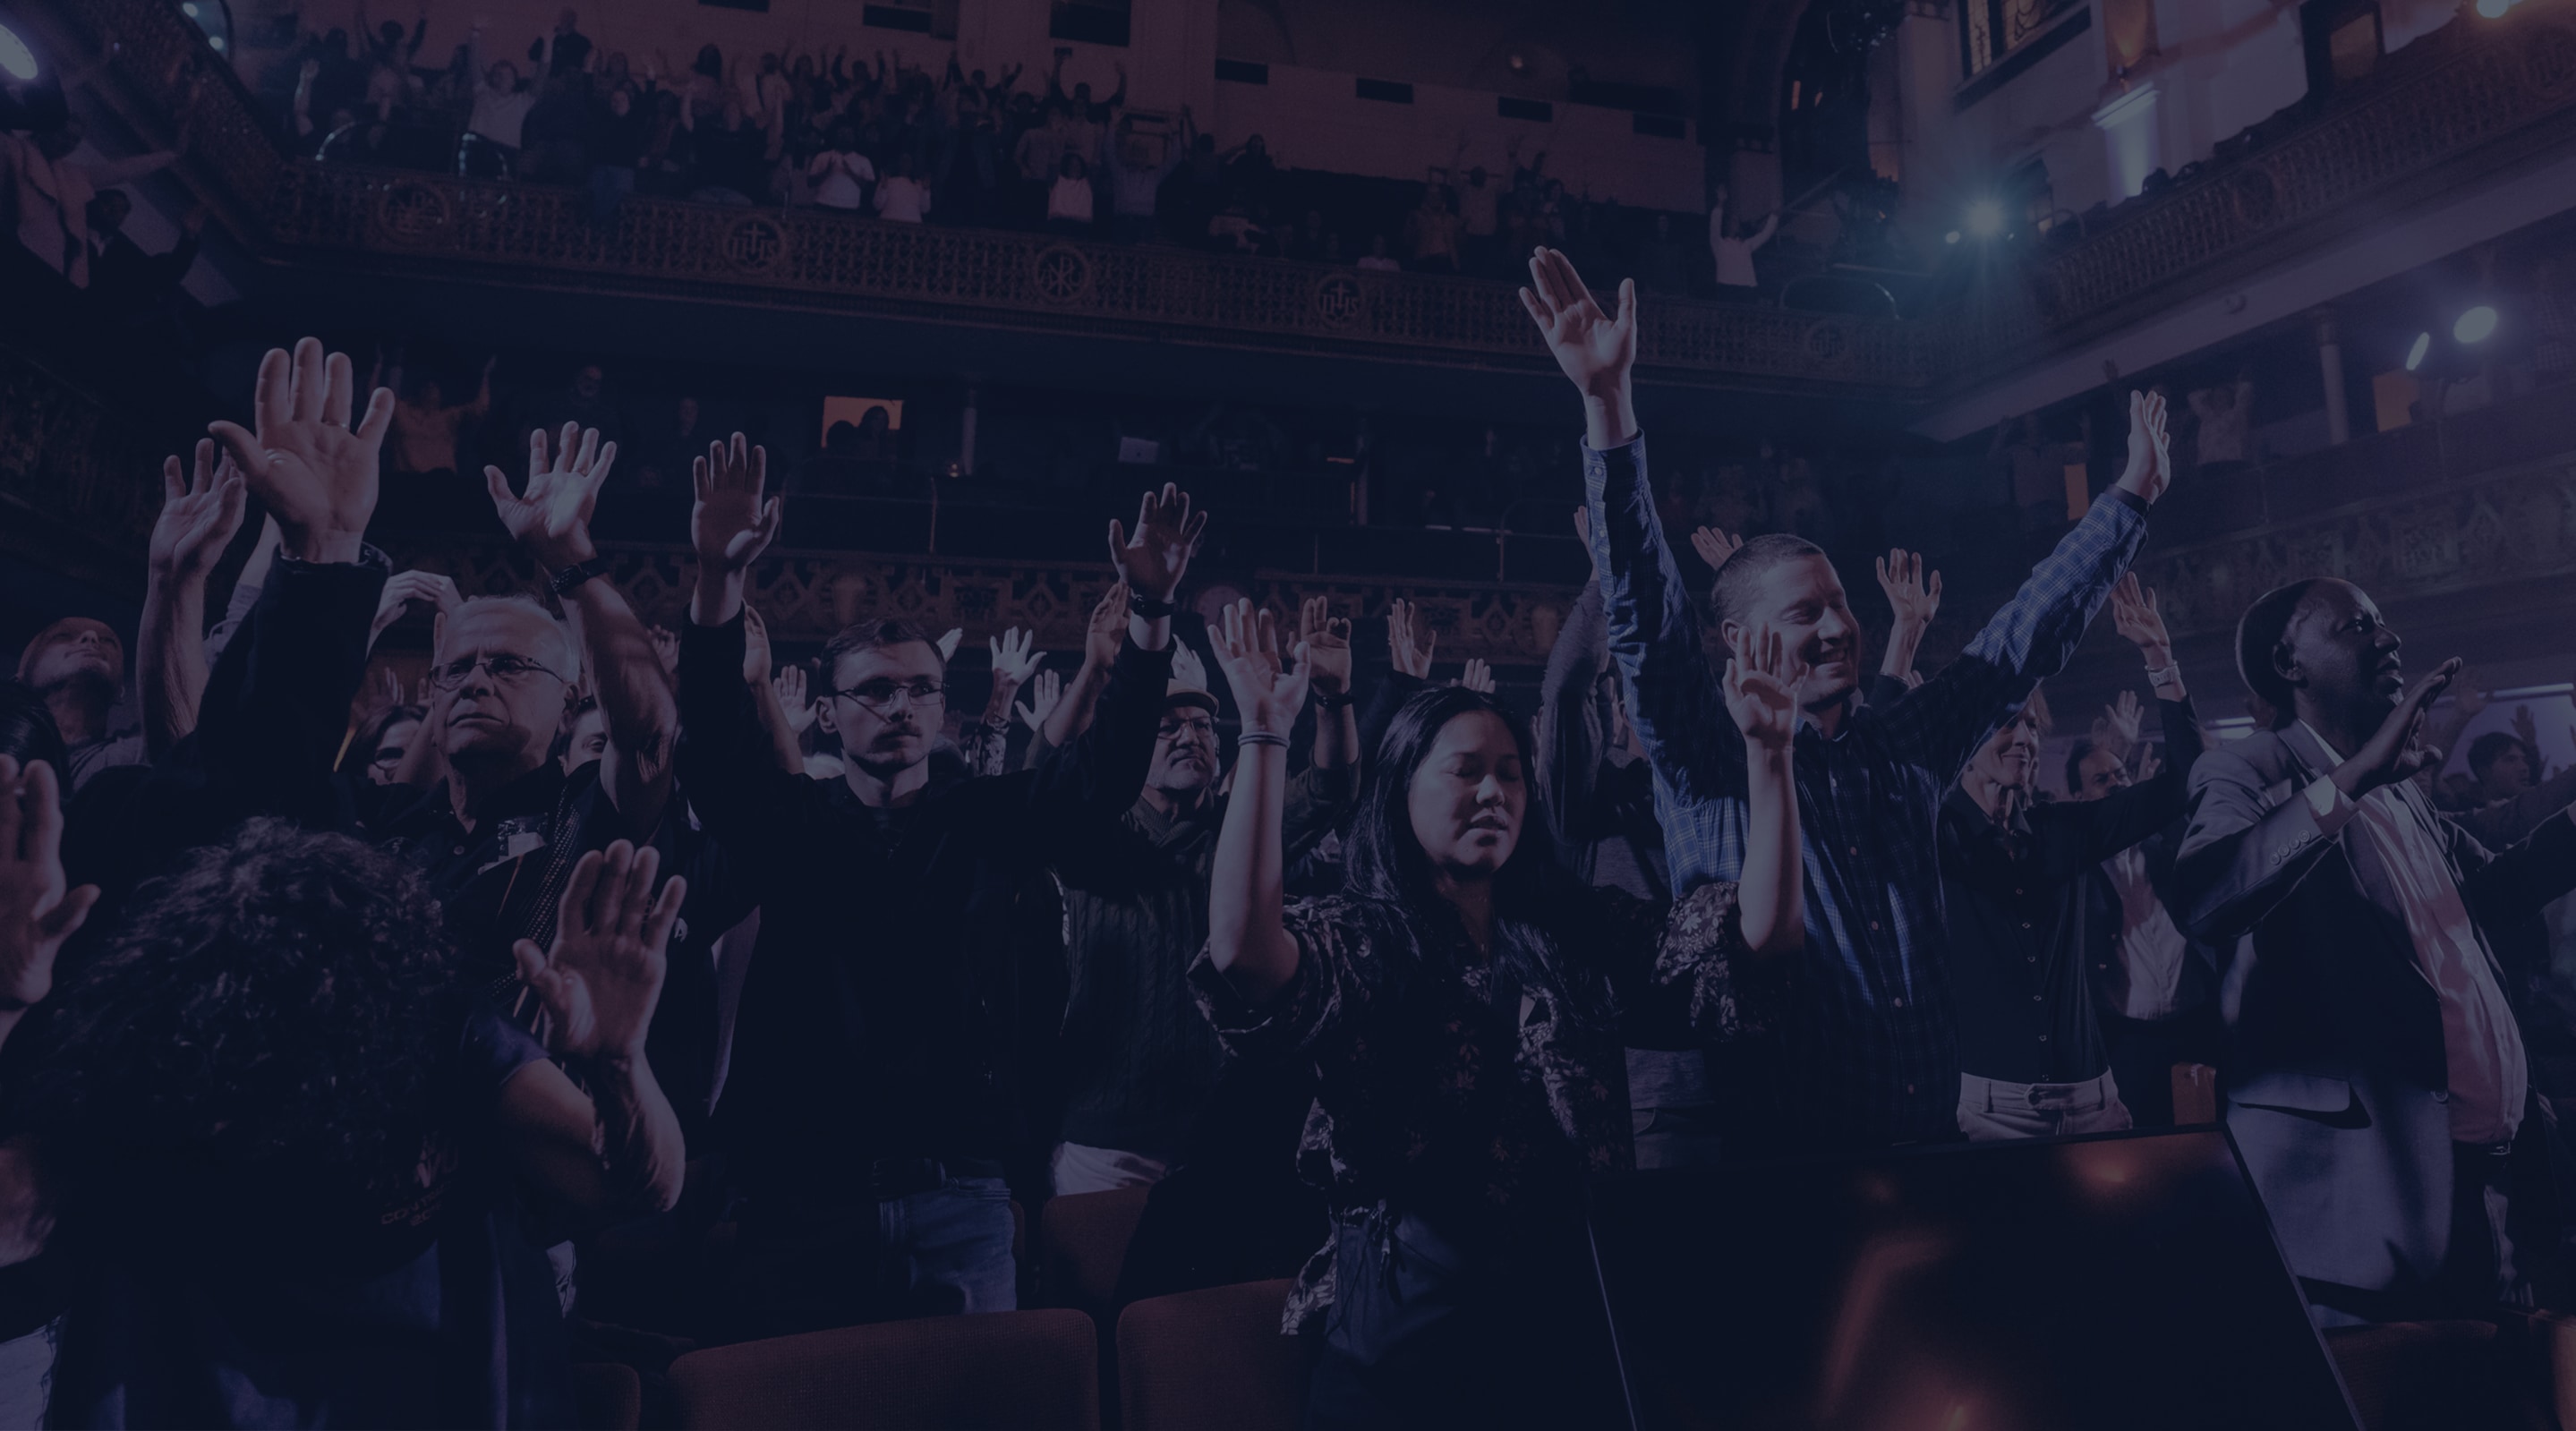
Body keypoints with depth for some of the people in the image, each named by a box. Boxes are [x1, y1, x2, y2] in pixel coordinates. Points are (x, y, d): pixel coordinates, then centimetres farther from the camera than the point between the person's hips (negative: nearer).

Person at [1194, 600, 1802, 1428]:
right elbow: (1242, 954, -28)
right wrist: (1265, 736, -31)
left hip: (1580, 1320, 4)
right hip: (1408, 1333, -3)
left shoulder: (1581, 932, 7)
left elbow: (1763, 935, -3)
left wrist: (1767, 750, -12)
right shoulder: (1357, 938, -6)